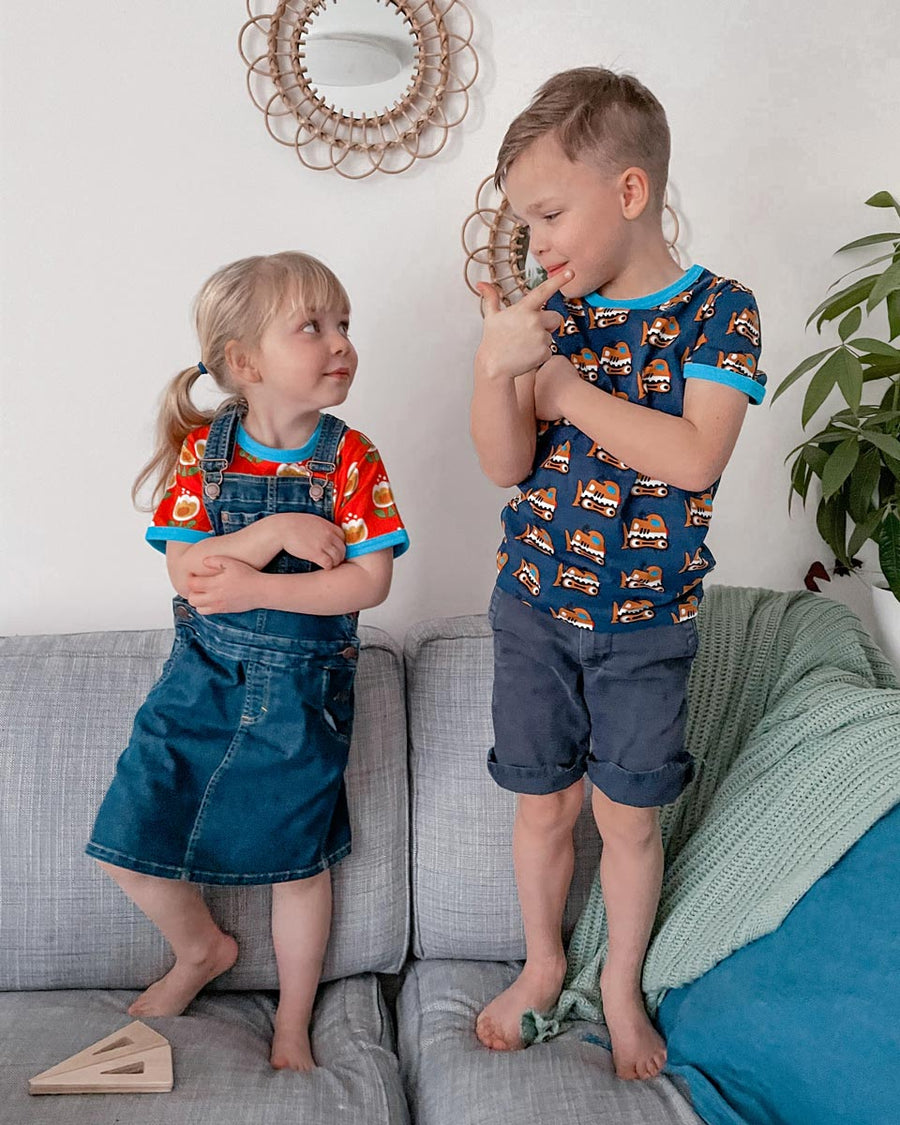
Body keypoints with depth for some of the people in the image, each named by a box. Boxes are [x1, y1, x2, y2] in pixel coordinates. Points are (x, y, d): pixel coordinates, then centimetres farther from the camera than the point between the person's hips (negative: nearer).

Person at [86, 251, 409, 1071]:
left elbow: (369, 582, -16)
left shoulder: (351, 459, -9)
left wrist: (254, 587, -23)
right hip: (203, 679, 2)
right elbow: (187, 572, -12)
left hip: (303, 692, -2)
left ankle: (292, 1026, 36)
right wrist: (275, 531, -26)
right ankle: (202, 950, 37)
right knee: (128, 847, 5)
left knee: (297, 863, 12)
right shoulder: (201, 450, -5)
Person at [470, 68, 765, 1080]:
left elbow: (694, 457, -22)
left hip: (645, 621, -2)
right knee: (543, 804, 14)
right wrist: (495, 369, -25)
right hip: (532, 606, 3)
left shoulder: (717, 309, -9)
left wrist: (564, 387, -18)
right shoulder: (551, 311, 0)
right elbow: (506, 464, -7)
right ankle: (542, 963, 38)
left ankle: (621, 983, 34)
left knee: (628, 816, 9)